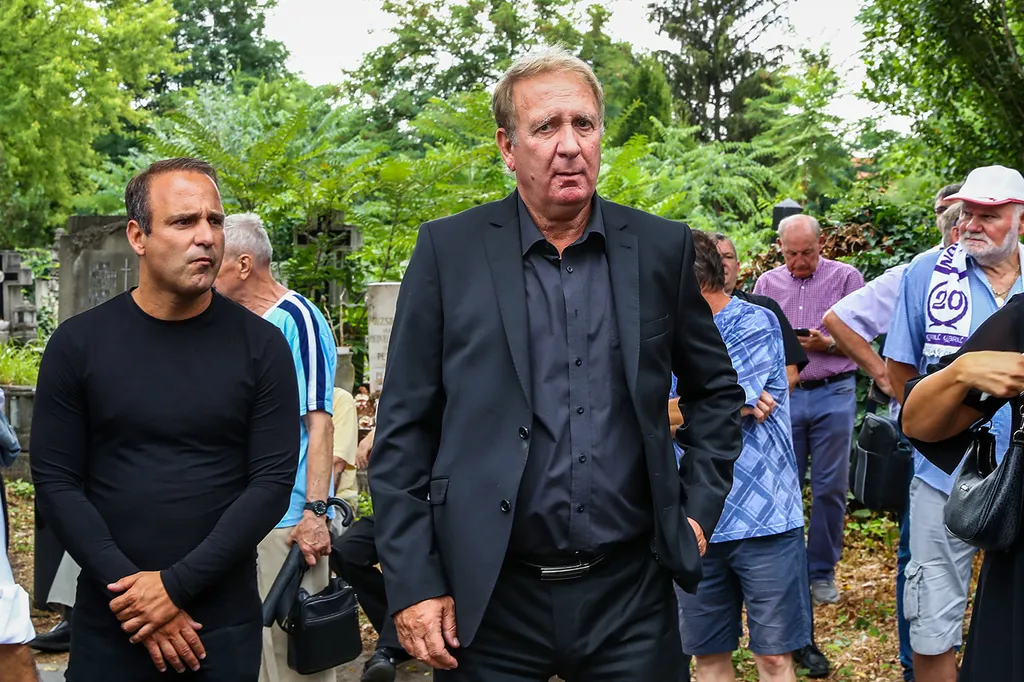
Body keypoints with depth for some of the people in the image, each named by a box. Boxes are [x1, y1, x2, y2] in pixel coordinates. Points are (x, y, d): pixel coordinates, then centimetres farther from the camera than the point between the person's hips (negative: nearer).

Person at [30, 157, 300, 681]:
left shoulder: (260, 345, -3)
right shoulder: (78, 344, -2)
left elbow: (273, 480, -7)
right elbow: (55, 481, -3)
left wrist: (178, 584, -14)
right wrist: (128, 585, -12)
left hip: (225, 619, 0)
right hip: (111, 621, 0)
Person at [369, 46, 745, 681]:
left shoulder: (661, 248, 2)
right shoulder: (448, 250, -3)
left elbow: (716, 389, 15)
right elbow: (404, 428, -2)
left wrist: (700, 506, 6)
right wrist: (413, 581, -6)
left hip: (631, 592, 2)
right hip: (489, 599, -1)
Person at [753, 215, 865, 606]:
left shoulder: (846, 278, 3)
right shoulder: (767, 284, 11)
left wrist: (827, 344, -16)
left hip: (833, 394, -2)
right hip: (782, 395, 2)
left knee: (829, 487, 2)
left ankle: (822, 573, 14)